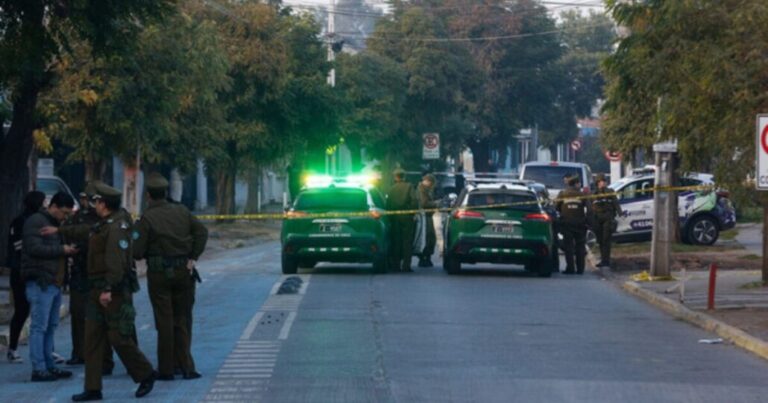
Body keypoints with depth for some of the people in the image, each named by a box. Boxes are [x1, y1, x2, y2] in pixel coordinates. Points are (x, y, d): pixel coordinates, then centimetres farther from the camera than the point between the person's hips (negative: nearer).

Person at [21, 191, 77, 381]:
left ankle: (49, 366, 17)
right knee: (39, 327, -8)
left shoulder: (55, 224, 21)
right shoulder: (36, 222, -9)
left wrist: (68, 250, 5)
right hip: (40, 282, -10)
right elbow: (35, 248, -20)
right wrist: (62, 250, -16)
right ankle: (39, 369, -8)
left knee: (51, 326, 12)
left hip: (54, 283, 10)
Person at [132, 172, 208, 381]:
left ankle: (166, 370, 4)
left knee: (164, 322, 2)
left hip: (159, 274, -3)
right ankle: (186, 367, 7)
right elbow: (202, 232, -2)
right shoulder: (181, 212, 3)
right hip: (183, 272, 3)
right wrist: (192, 258, 1)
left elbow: (137, 252, -11)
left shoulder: (147, 218, -9)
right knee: (183, 320, 11)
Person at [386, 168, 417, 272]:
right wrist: (412, 213, -3)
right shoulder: (409, 187, -2)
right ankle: (406, 265, -8)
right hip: (406, 217, -3)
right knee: (407, 241, -2)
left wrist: (390, 217, 8)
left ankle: (396, 264, 10)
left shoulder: (392, 189, 6)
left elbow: (388, 205, 3)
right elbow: (414, 200, -13)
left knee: (396, 241, 10)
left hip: (394, 218, 3)